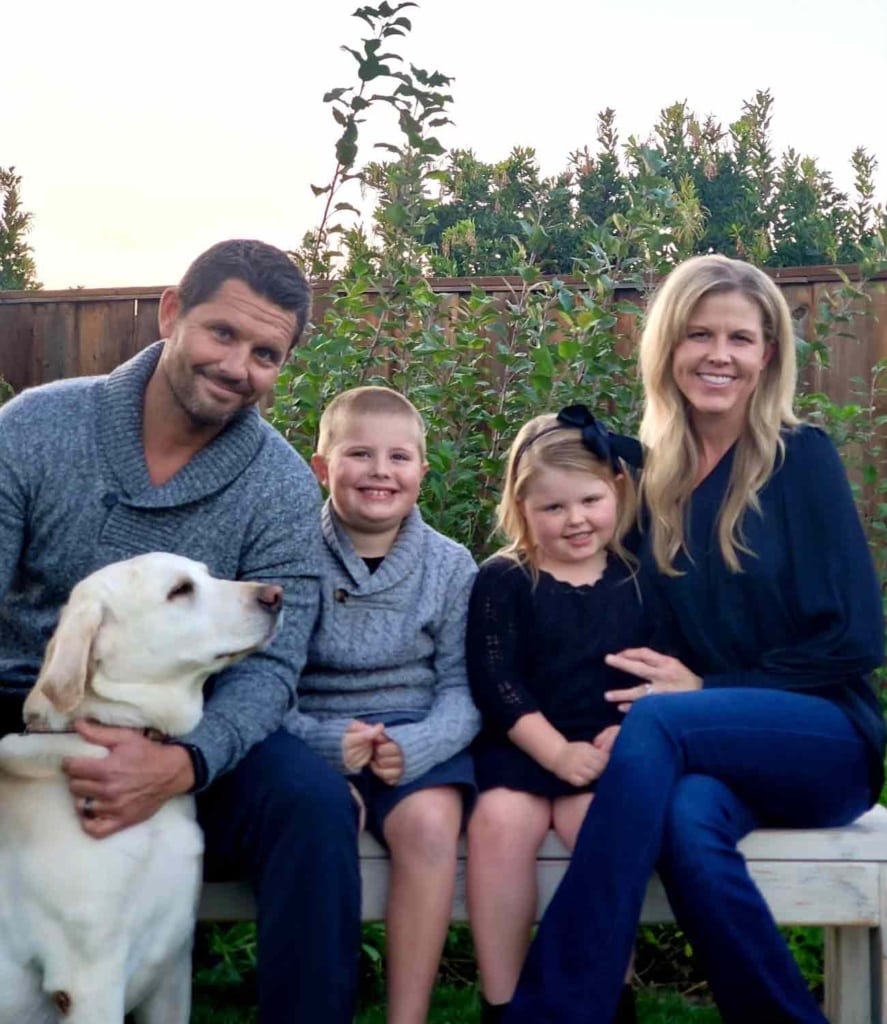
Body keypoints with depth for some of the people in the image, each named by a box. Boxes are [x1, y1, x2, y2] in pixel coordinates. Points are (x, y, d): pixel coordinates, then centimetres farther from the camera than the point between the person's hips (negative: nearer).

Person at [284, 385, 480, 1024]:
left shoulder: (451, 566, 5)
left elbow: (460, 689, 1)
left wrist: (412, 747, -19)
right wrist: (326, 742, -22)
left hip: (415, 738, 1)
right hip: (312, 737, -1)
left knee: (429, 823, -29)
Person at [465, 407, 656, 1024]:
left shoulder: (639, 581, 11)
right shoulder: (502, 581, 5)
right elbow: (496, 683, -4)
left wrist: (628, 732, -15)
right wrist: (557, 752, -15)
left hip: (609, 750, 1)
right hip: (521, 747, 0)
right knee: (499, 820, -29)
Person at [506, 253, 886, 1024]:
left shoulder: (802, 457, -3)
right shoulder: (650, 475, 7)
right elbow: (643, 635, 10)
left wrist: (706, 690, -11)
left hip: (824, 741, -2)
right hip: (717, 748, 3)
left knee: (658, 723, -32)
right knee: (687, 816, -34)